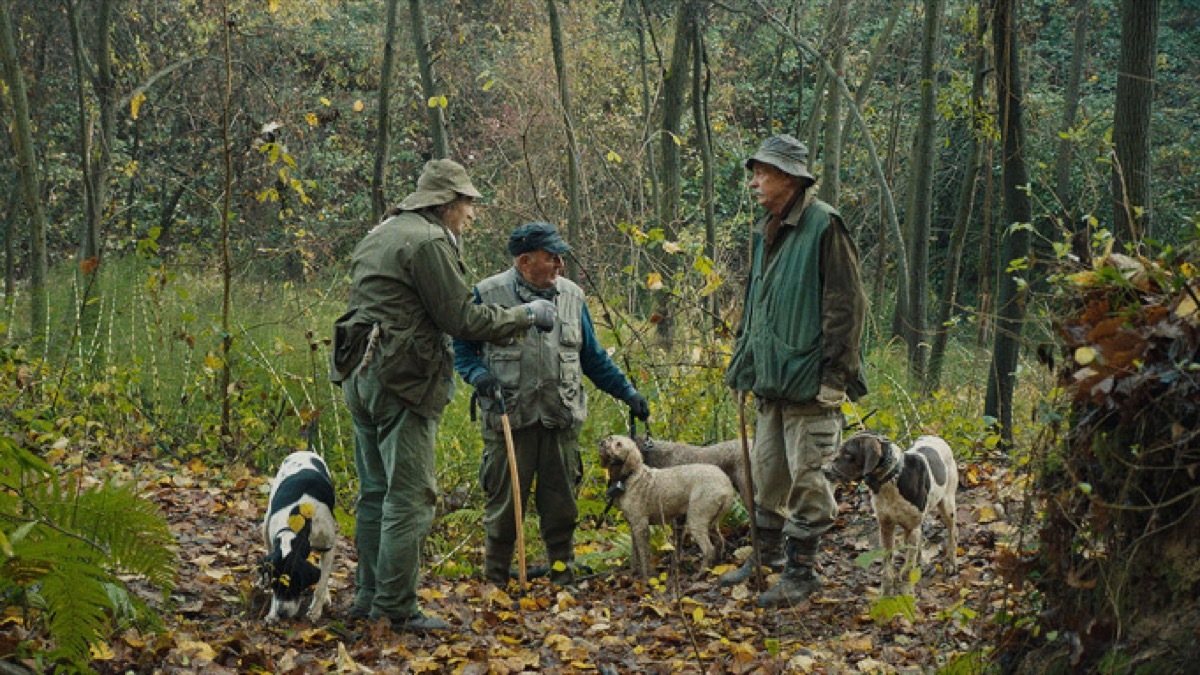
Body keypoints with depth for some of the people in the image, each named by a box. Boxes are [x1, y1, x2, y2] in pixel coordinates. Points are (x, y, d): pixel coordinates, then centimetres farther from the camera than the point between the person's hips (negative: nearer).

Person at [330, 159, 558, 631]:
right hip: (401, 380, -10)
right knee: (409, 498, -6)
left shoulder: (382, 235, 19)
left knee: (375, 492, 16)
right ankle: (396, 609, -4)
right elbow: (462, 319, -13)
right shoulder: (429, 242, -12)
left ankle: (369, 596, 22)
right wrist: (526, 315, -2)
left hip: (361, 376, 10)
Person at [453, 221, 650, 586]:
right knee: (505, 501, 2)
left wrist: (628, 393, 17)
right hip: (509, 419, -3)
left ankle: (563, 574, 21)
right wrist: (479, 375, -13)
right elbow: (463, 347, 7)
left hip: (561, 419, 3)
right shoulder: (488, 294, -2)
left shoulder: (571, 295, 11)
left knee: (561, 502, 8)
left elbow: (593, 357, 19)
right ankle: (495, 579, 15)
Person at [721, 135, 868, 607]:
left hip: (809, 380, -8)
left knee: (806, 475, -3)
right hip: (771, 379, 8)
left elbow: (845, 304, -14)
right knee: (768, 471, 15)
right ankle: (768, 555, 28)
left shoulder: (823, 227, -11)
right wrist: (743, 363, 21)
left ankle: (801, 570, 5)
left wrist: (835, 372, -17)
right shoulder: (766, 232, 16)